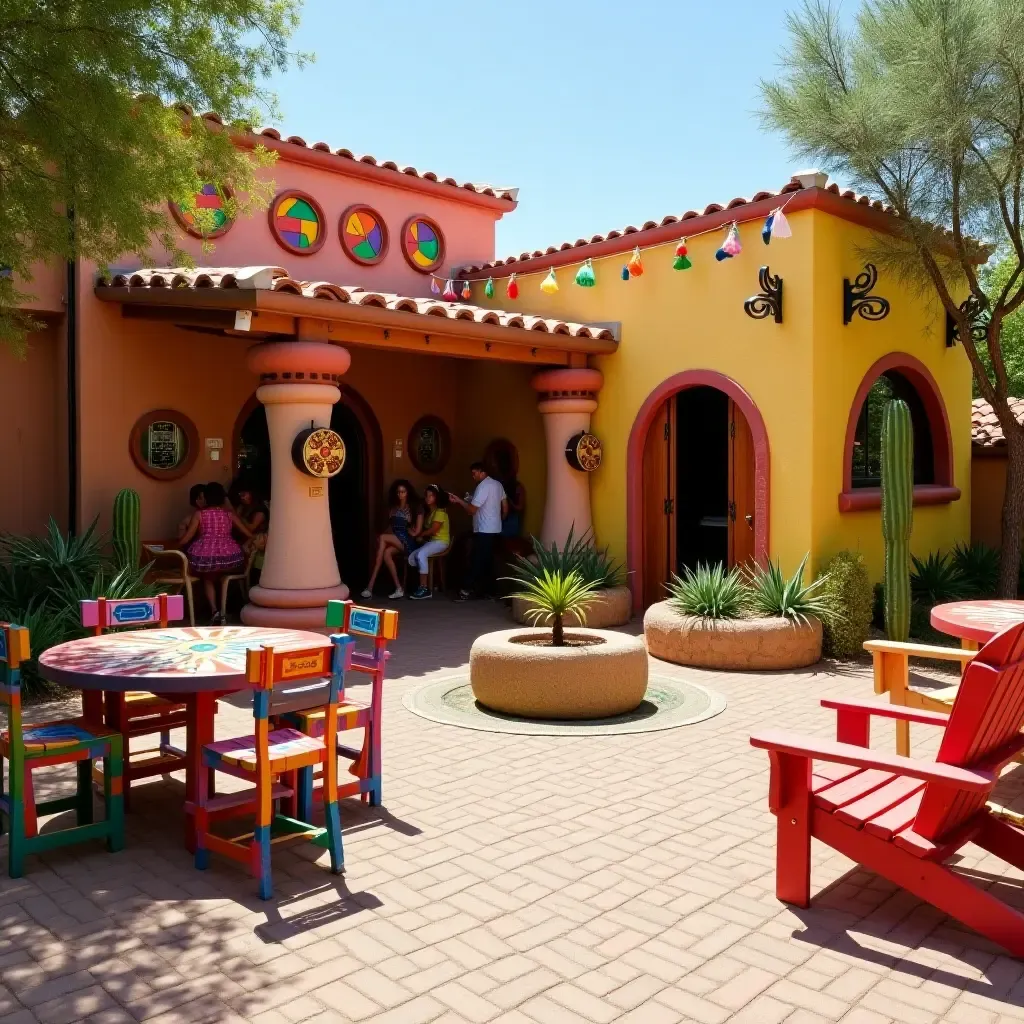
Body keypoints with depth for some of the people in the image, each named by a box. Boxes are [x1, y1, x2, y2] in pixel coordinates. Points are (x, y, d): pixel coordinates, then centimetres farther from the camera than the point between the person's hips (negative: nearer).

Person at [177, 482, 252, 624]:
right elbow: (248, 534, 15)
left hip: (204, 556, -2)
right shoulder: (230, 514, 16)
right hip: (230, 556, 2)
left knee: (207, 578, 26)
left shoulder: (199, 514, 11)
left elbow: (185, 540, 6)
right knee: (220, 576, 33)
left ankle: (215, 611, 7)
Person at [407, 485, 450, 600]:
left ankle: (424, 588, -31)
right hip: (430, 541, 9)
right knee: (412, 558, -9)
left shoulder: (440, 512, -10)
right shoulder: (428, 512, 19)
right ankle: (424, 584, -4)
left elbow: (433, 530, -17)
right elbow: (426, 529, 16)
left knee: (421, 555, -32)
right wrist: (421, 536, -5)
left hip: (441, 541, -9)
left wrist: (420, 535, -5)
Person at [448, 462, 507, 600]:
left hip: (484, 531, -9)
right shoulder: (498, 484, 11)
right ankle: (485, 588, 16)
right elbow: (505, 508, 16)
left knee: (476, 560, -7)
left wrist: (459, 500, -9)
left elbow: (472, 510, -18)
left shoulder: (483, 486, -16)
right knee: (488, 559, 12)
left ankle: (467, 589, -7)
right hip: (495, 529, 9)